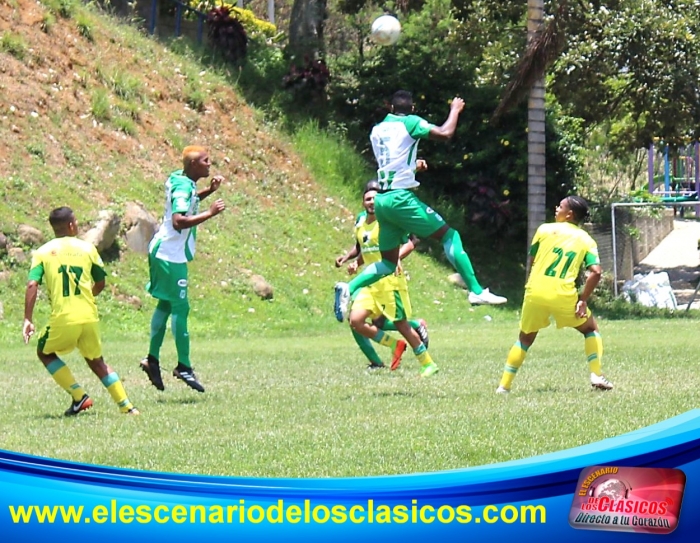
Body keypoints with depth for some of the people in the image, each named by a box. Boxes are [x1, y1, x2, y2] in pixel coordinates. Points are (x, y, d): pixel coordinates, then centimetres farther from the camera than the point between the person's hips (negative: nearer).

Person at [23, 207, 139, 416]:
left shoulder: (43, 252, 3)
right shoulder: (87, 248, 7)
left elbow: (32, 285, -9)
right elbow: (100, 284, 13)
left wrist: (27, 320, -9)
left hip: (62, 319, -3)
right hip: (90, 317, 3)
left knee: (45, 352, 22)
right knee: (96, 360, 22)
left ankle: (79, 396, 8)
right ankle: (126, 405, 13)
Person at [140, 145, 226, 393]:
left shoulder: (178, 179, 10)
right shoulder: (183, 187, -19)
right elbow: (179, 221, -31)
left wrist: (209, 191, 17)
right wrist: (210, 213, -27)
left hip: (162, 251, 10)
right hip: (171, 255, -10)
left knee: (166, 304, 15)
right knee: (180, 307, -6)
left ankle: (153, 359, 17)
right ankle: (183, 366, -4)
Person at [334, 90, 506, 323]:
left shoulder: (376, 130, 16)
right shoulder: (409, 123, -4)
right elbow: (445, 133, -12)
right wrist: (455, 110, 5)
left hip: (382, 200, 7)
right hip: (401, 198, -7)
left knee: (388, 262, 15)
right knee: (449, 235, 2)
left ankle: (349, 288, -4)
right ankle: (476, 291, -5)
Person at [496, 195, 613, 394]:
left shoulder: (545, 229, 9)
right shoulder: (586, 240, 8)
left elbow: (531, 261, 14)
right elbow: (596, 272, -5)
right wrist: (583, 299, 1)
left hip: (535, 293, 1)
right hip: (564, 295, -1)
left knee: (525, 338, 18)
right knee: (590, 328, 21)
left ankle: (504, 385, 13)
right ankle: (596, 375, 7)